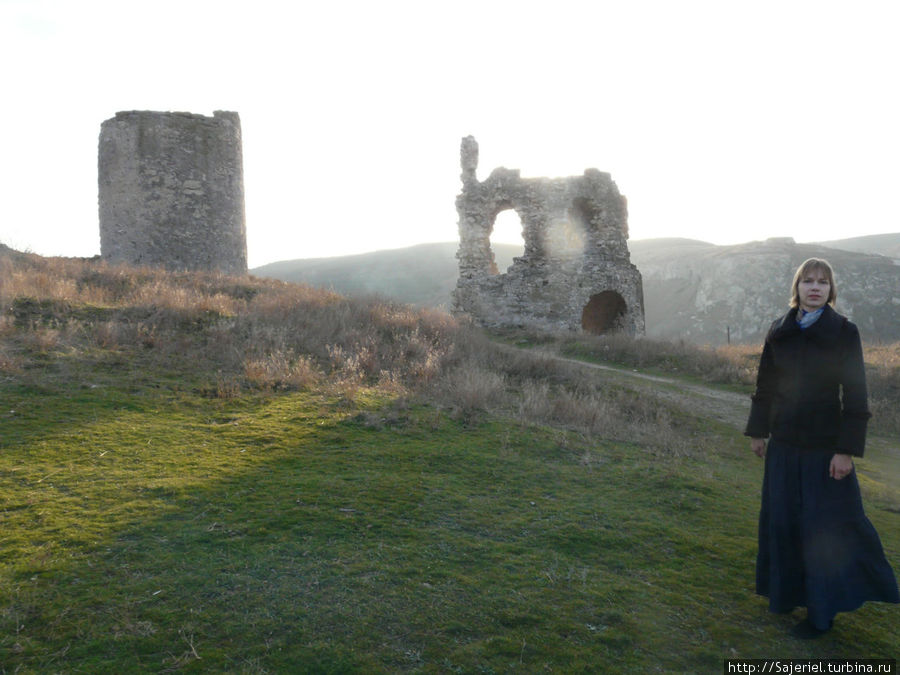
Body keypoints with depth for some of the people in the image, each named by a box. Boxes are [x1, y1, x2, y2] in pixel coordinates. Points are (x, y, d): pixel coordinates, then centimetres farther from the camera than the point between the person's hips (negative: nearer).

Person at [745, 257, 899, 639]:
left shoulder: (844, 332, -9)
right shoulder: (779, 332, 2)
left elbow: (854, 395, -10)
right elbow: (765, 386, 9)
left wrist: (847, 450, -14)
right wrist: (758, 431, 9)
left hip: (824, 445, -4)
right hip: (784, 443, 4)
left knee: (824, 525, 4)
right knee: (781, 519, 11)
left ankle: (822, 613, 18)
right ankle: (786, 592, 30)